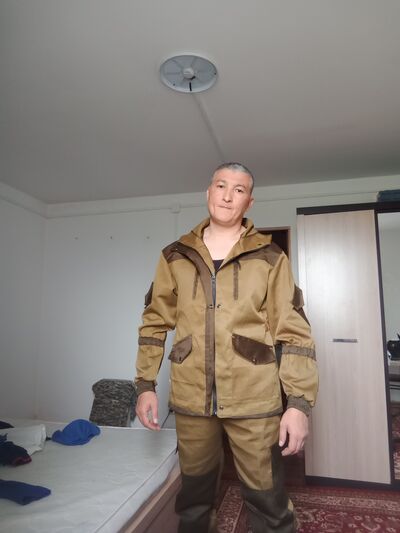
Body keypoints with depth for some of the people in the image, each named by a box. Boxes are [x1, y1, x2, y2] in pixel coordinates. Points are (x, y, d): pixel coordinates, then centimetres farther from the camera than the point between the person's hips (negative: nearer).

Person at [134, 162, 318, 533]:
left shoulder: (270, 257, -1)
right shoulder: (175, 255, 4)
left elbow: (293, 331, -4)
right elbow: (155, 322, 7)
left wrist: (299, 402, -9)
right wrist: (145, 385, 3)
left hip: (255, 401, -2)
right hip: (190, 398, 2)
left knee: (267, 502, 12)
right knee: (194, 496, 21)